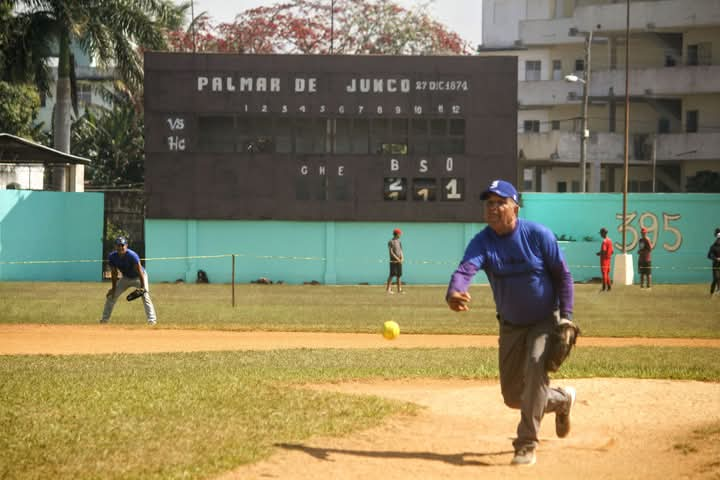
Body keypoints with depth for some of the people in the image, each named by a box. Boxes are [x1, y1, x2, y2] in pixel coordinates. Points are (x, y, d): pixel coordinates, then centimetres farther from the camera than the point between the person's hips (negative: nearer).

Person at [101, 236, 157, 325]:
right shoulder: (112, 257, -18)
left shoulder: (132, 256, -33)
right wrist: (113, 288, -9)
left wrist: (142, 288, -33)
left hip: (138, 277, -5)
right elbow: (114, 273, -7)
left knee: (145, 296, -24)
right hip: (125, 278, 5)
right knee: (111, 295, 2)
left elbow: (140, 272, -30)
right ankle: (105, 319, 13)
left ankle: (152, 319, -27)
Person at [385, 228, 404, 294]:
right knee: (392, 274, -10)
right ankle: (388, 288, -4)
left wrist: (402, 258, -4)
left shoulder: (398, 241, 14)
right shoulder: (391, 242, -7)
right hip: (393, 261, -7)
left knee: (399, 275, 5)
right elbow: (391, 252, -13)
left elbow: (400, 251, 14)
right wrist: (397, 259, -17)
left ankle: (399, 289, 7)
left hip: (399, 261, 7)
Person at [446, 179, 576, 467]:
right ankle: (561, 400, 38)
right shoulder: (482, 242, -14)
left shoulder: (539, 235, -16)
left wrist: (566, 317, -16)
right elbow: (466, 269, -34)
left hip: (545, 321, -3)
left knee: (535, 369, -27)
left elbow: (563, 276, -8)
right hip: (510, 324, 4)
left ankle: (526, 444, -17)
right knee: (512, 396, 8)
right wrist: (453, 293, -57)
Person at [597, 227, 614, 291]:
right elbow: (612, 251, 13)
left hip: (604, 259, -8)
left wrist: (598, 253, -5)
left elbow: (603, 251, -23)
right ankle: (609, 286, 13)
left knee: (604, 273, -7)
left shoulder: (604, 241, -17)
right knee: (607, 274, 14)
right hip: (608, 258, 8)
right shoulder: (610, 240, 11)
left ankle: (604, 287, -9)